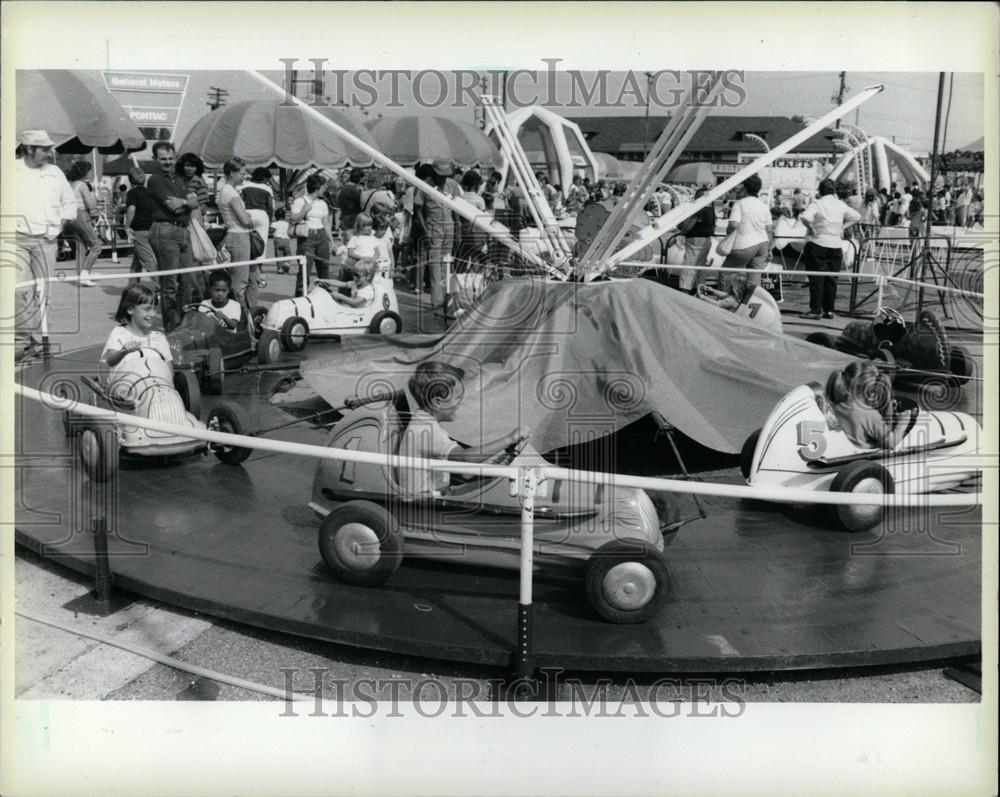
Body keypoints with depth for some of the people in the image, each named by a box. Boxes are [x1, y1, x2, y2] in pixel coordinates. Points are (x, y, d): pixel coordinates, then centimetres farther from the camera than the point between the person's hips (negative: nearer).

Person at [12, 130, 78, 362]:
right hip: (18, 238, -3)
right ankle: (20, 340, -5)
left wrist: (60, 225, 8)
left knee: (41, 291, 5)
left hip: (46, 240, 3)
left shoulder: (55, 172, 9)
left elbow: (70, 203, 19)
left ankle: (34, 339, 15)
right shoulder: (11, 170, 0)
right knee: (20, 289, -14)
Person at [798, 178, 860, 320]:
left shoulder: (817, 203, -8)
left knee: (816, 279, -1)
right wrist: (842, 227, 13)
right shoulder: (841, 205, 7)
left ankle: (816, 310, -2)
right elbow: (857, 216, 16)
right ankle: (829, 310, 12)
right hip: (835, 245, 4)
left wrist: (811, 228, -10)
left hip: (817, 245, -4)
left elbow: (804, 217, -25)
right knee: (831, 279, 9)